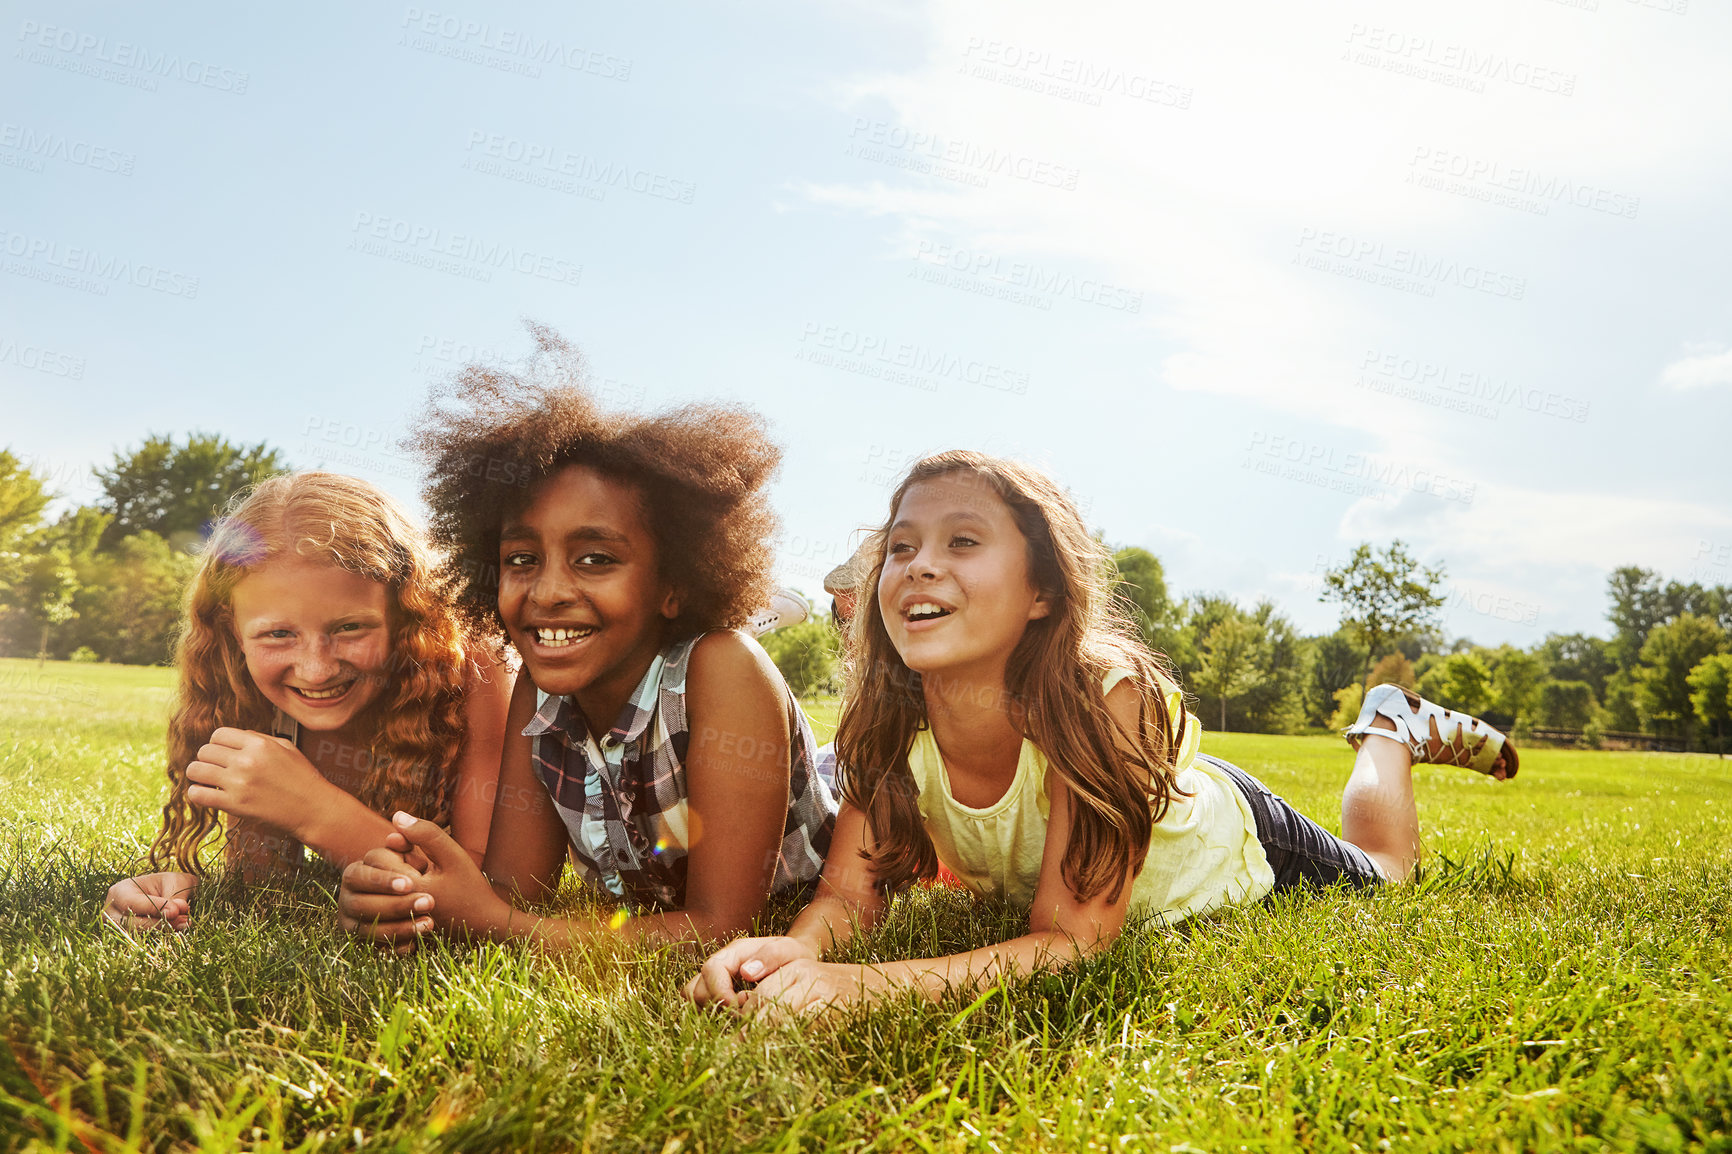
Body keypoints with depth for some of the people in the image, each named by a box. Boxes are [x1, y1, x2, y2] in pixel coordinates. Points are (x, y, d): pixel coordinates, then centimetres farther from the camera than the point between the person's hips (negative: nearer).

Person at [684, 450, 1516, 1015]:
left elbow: (1073, 940, -45)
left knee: (1381, 870, 26)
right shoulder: (888, 715, -33)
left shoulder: (1104, 696, -45)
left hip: (1224, 845, -3)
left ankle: (1392, 730, 48)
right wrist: (797, 951, -52)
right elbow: (850, 891, -28)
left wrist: (862, 986, -59)